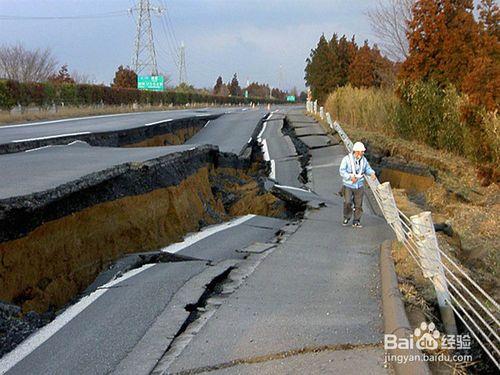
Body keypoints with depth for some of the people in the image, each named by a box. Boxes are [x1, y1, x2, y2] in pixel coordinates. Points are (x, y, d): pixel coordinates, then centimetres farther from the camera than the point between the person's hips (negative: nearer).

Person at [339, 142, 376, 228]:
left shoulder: (363, 159, 1)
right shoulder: (347, 159, -13)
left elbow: (367, 169, 11)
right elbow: (342, 171, -15)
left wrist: (372, 173, -11)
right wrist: (350, 177, -28)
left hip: (359, 186, 4)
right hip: (348, 185, -4)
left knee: (358, 204, 3)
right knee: (347, 202, -13)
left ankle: (356, 221, 13)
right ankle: (346, 218, 10)